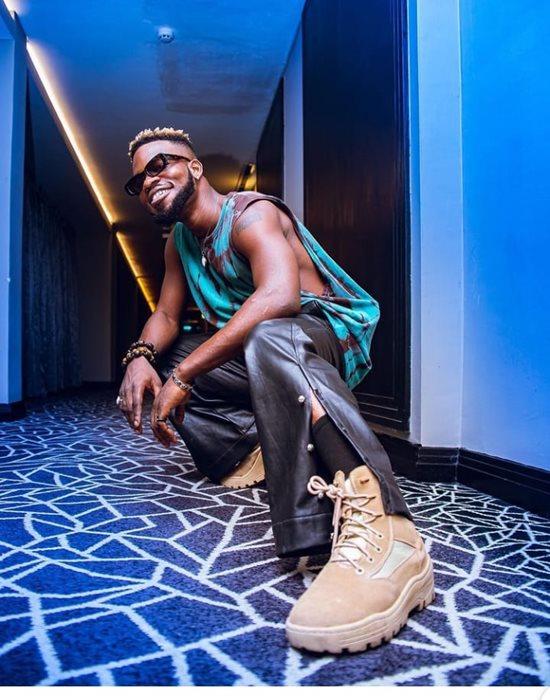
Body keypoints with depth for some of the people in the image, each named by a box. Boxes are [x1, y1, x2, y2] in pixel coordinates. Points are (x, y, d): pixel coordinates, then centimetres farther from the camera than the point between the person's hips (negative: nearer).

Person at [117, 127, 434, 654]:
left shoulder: (252, 214, -14)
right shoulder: (180, 242, 14)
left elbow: (279, 296, -33)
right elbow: (165, 317, 11)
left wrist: (183, 374, -34)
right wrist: (141, 357, -15)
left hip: (329, 333, -9)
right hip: (255, 355, 9)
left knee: (269, 338, -44)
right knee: (155, 362, 6)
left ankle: (382, 537, -59)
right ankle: (252, 448, -2)